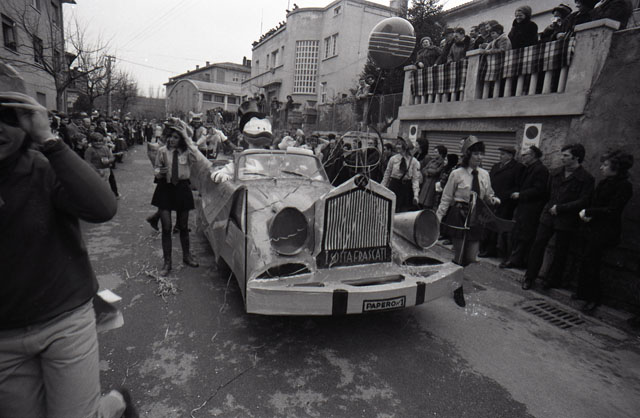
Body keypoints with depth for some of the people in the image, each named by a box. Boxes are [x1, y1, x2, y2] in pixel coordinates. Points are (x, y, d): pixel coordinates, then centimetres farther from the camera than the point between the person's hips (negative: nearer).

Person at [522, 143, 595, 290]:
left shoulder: (586, 179, -7)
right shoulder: (555, 173, 9)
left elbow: (582, 202, -13)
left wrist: (560, 208, -14)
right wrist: (550, 207, 11)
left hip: (566, 221, -4)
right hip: (548, 215, 4)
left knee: (560, 252, 7)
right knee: (538, 244, 0)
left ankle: (552, 281, 22)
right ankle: (530, 277, 10)